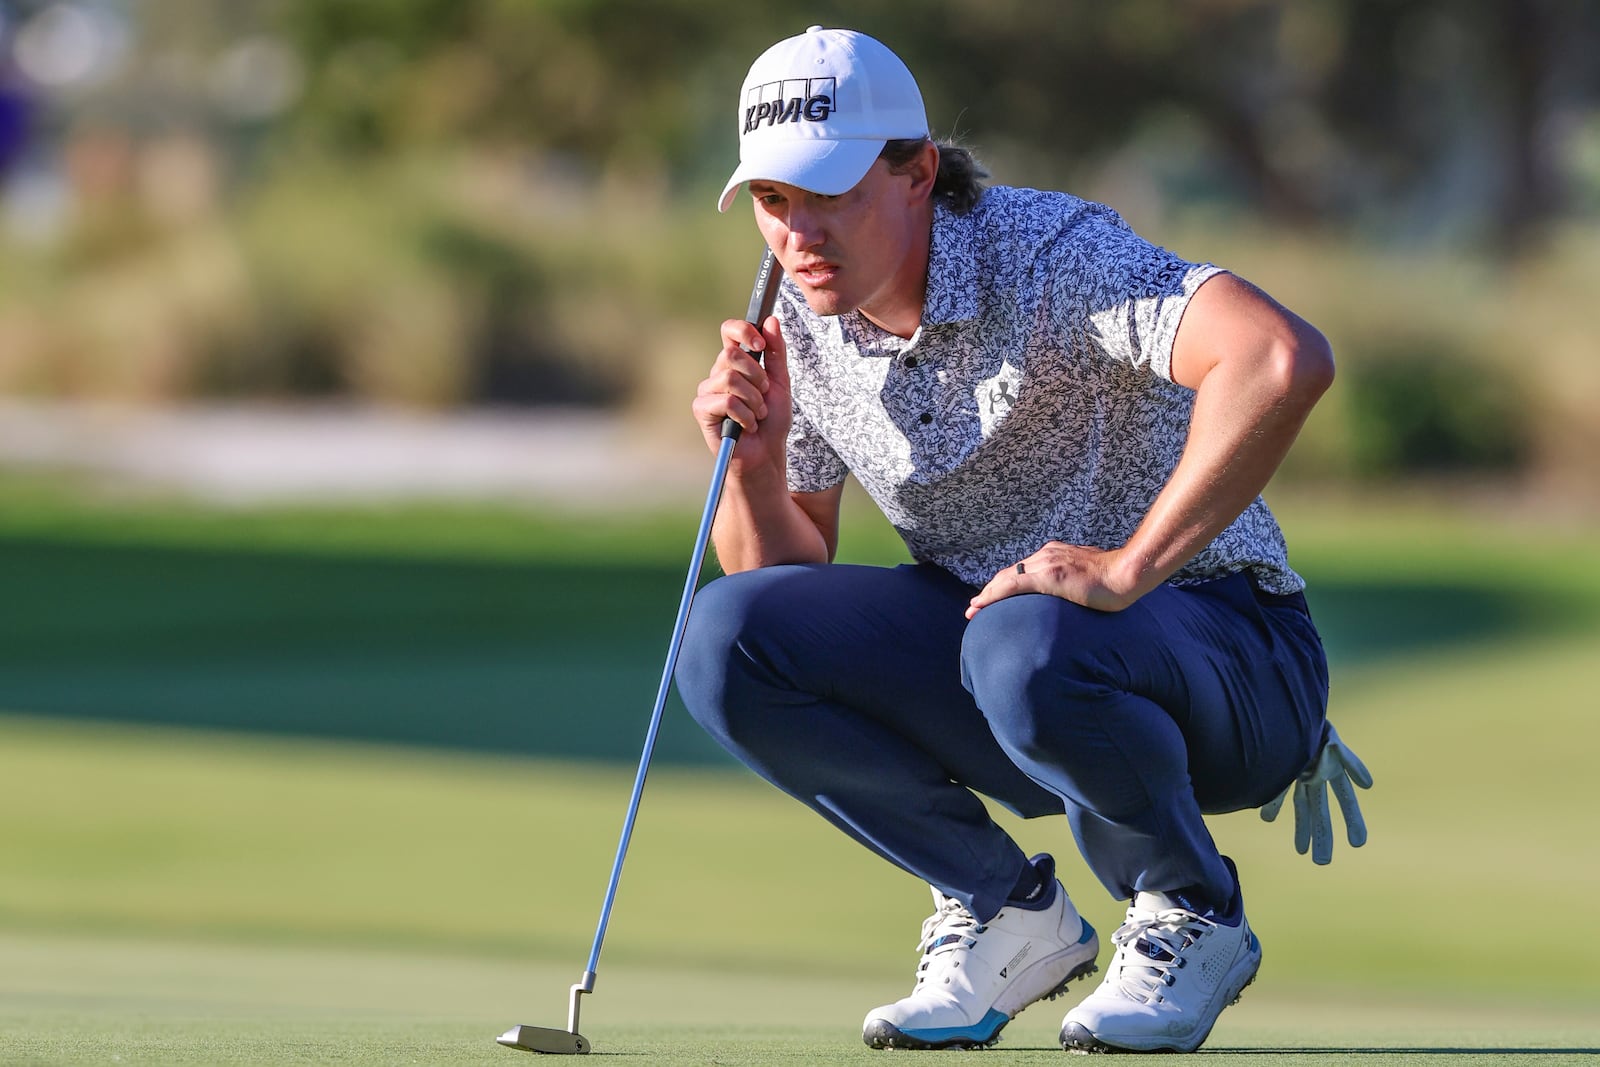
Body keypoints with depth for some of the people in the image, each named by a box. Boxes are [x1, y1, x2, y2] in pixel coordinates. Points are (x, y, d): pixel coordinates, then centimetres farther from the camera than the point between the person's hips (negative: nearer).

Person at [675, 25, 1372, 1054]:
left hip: (1214, 643, -6)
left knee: (1025, 645, -39)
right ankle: (1007, 916, 0)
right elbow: (781, 575, 7)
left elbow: (1287, 360, -41)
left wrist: (1130, 567, -39)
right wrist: (756, 465, -14)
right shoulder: (804, 323, -1)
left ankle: (1191, 920, -9)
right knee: (728, 640, -15)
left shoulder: (1051, 255, -23)